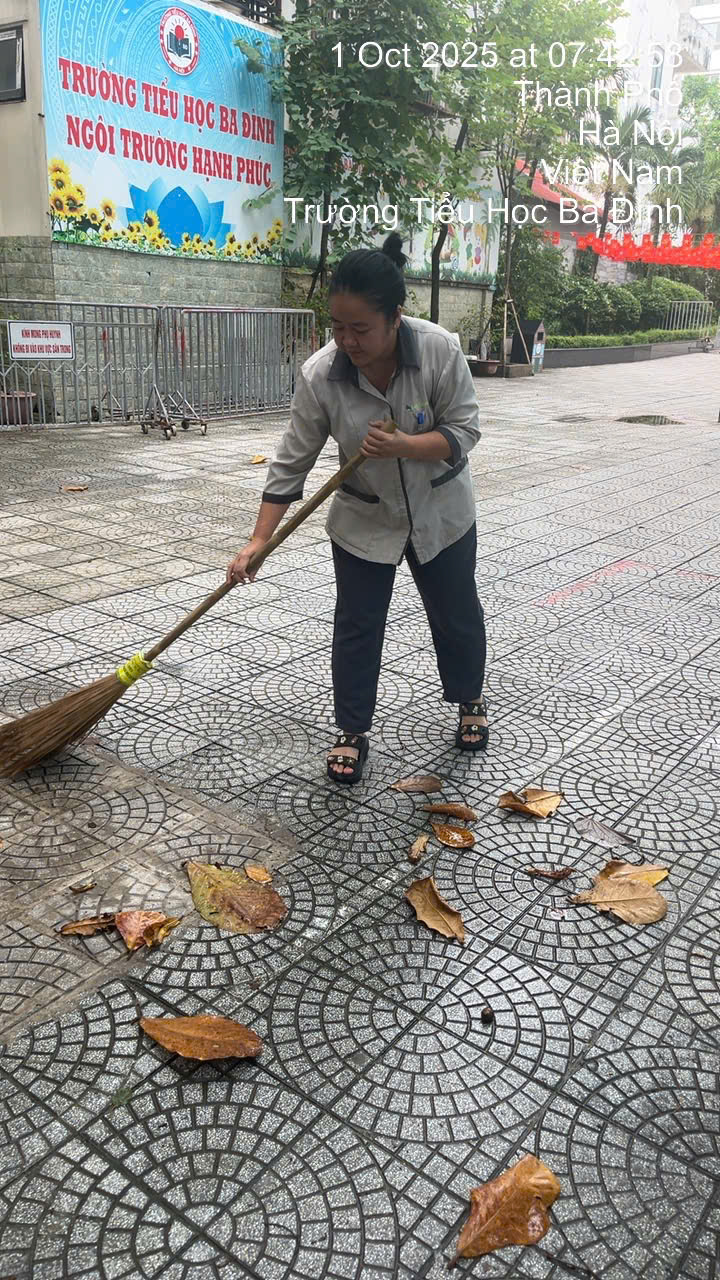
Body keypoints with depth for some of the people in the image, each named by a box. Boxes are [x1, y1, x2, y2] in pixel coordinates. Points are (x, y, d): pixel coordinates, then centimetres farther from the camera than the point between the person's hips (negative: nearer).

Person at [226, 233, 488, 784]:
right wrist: (258, 542, -19)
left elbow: (464, 431, -16)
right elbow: (292, 463, -16)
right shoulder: (320, 375, -21)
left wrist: (401, 446, -34)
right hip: (364, 521, 0)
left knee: (457, 613, 14)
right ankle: (353, 731, 19)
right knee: (356, 626, 2)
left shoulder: (441, 350, -23)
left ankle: (471, 699, 41)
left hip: (441, 514, 0)